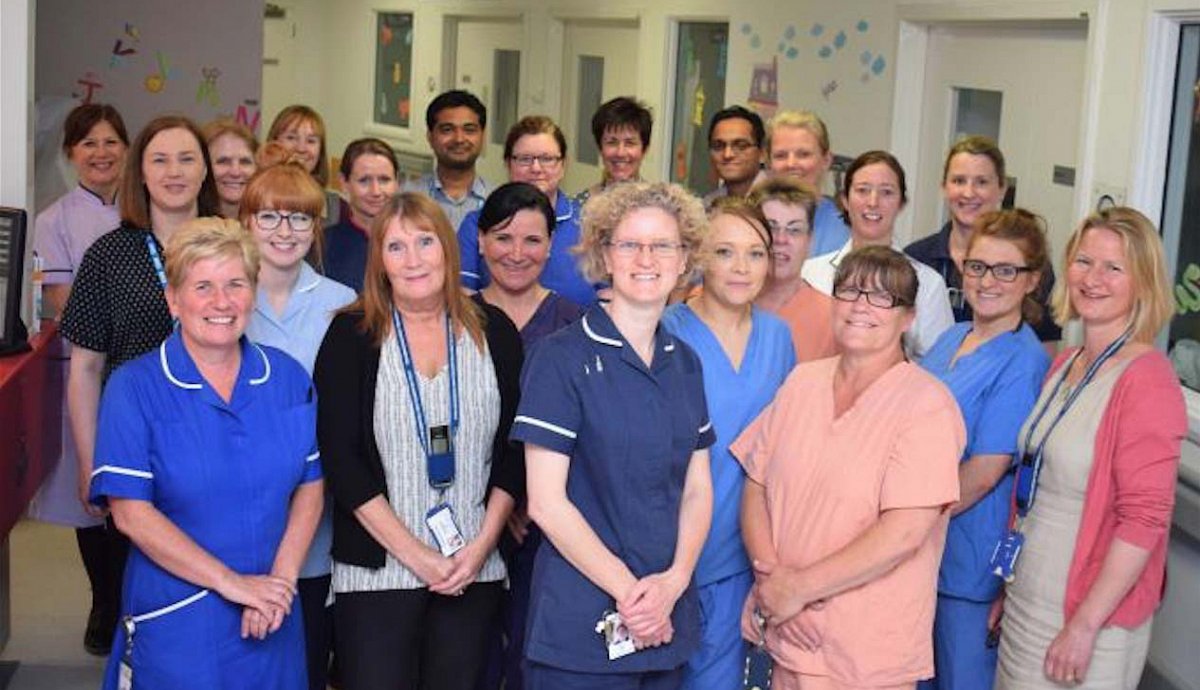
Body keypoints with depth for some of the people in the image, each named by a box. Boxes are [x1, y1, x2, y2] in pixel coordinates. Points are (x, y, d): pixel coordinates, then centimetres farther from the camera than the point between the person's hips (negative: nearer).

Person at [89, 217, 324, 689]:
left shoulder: (288, 378, 3)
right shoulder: (134, 388, -8)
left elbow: (310, 483, 4)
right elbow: (130, 511, -13)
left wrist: (281, 578, -10)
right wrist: (234, 583, -16)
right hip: (175, 624, -3)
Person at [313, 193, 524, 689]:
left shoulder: (494, 332, 6)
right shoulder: (352, 335, -1)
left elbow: (514, 449, 6)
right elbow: (340, 458, -6)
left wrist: (482, 545, -5)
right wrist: (416, 555, -10)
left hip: (475, 571, 2)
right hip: (377, 569, -2)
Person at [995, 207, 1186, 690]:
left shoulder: (1146, 379, -15)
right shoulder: (1064, 365, 8)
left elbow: (1145, 518, -19)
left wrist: (1084, 626, -19)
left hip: (1089, 616, -7)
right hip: (1026, 604, 7)